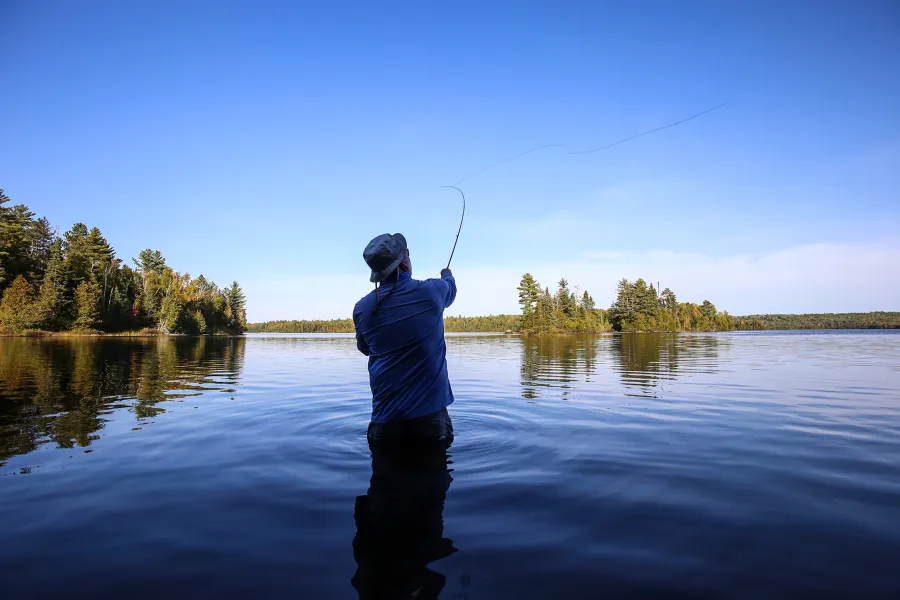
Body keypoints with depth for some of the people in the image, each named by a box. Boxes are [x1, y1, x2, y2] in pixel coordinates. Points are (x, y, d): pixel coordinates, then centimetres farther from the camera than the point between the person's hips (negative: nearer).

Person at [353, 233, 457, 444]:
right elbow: (450, 290, 20)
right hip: (429, 411, -1)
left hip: (386, 415, 1)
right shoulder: (432, 291, -8)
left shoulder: (362, 308, -4)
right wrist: (447, 276, 43)